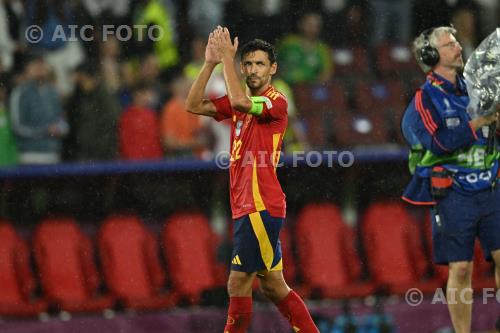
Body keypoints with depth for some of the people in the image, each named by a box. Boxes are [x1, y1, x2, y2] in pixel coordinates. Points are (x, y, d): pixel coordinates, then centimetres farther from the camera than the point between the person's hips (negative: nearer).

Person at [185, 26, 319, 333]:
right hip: (248, 207, 9)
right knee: (273, 285, 13)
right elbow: (194, 105, 9)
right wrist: (211, 63, 0)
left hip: (260, 207, -9)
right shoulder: (240, 102, 15)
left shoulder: (276, 102, -10)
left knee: (238, 284, -7)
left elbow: (240, 102, -29)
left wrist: (227, 58, -20)